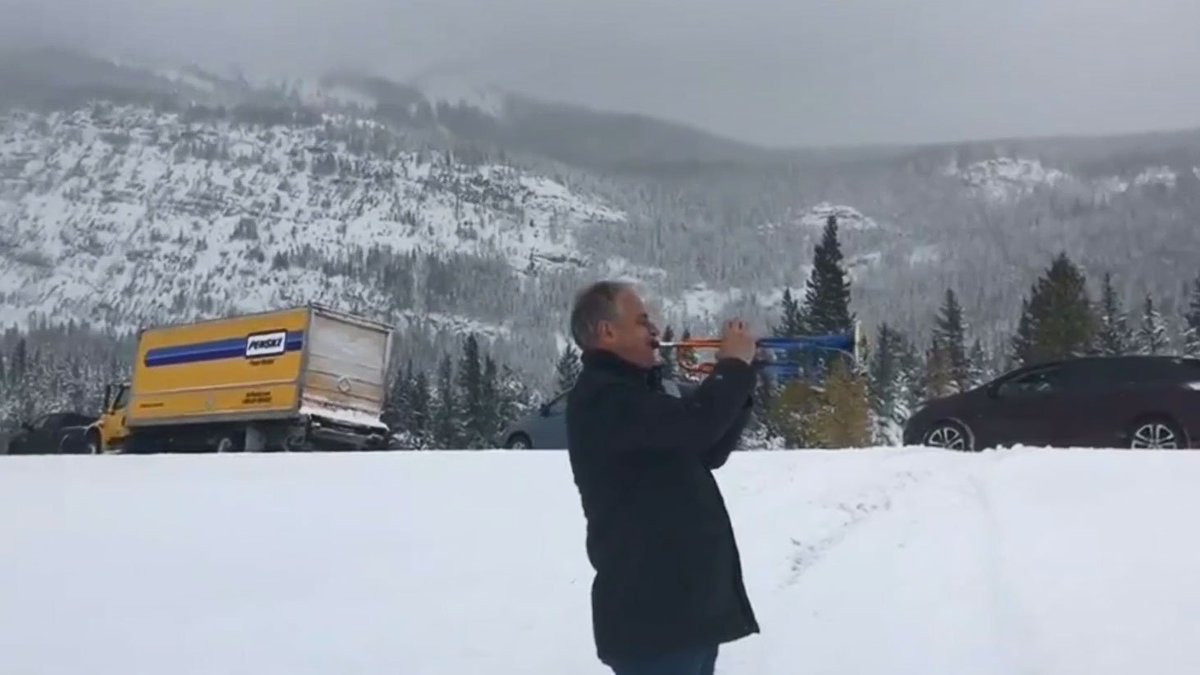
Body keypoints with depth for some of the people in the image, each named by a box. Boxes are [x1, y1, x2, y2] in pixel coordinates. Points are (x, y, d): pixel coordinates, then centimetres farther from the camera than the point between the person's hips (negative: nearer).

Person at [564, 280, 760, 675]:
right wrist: (735, 364, -13)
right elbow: (694, 424, -30)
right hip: (651, 612, -10)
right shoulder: (602, 396, -16)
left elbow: (708, 452, 21)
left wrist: (738, 386, 8)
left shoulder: (633, 393, 19)